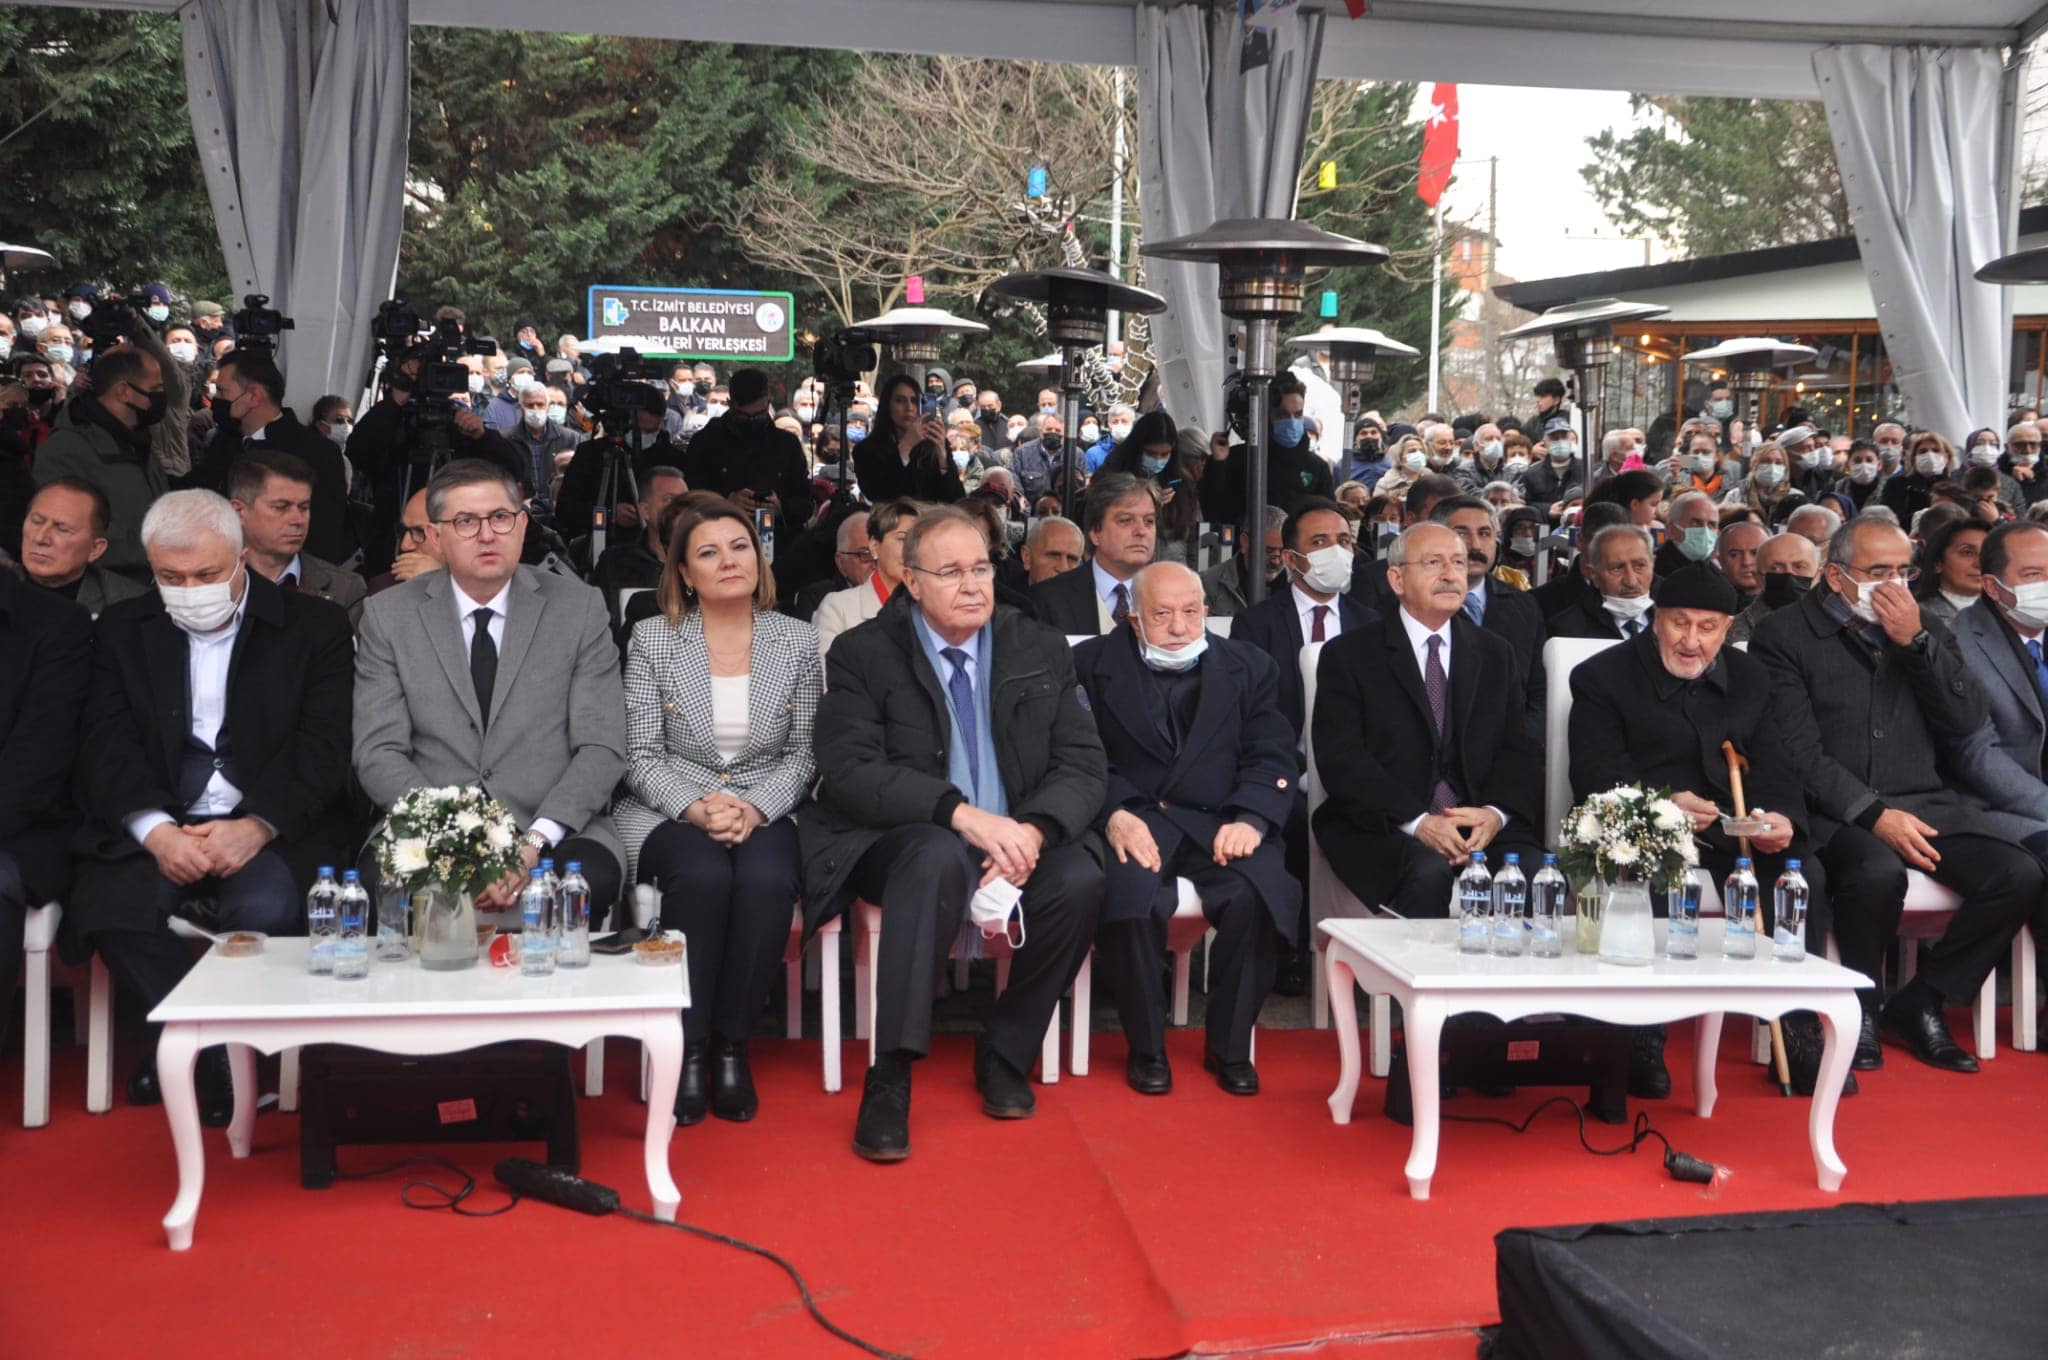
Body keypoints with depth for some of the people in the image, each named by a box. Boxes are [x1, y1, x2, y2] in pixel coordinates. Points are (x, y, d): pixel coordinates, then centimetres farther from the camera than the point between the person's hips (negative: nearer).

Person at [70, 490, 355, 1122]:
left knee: (265, 908, -33)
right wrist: (157, 830, -17)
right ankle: (212, 1046, -10)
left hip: (273, 827, -2)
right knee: (104, 909, -28)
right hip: (155, 826, 2)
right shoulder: (121, 630, 13)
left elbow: (323, 746, -4)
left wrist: (256, 826, -20)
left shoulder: (315, 626, 5)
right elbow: (107, 744, 2)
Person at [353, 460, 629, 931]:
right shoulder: (388, 617, 8)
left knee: (590, 879, -34)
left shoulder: (579, 608, 6)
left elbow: (602, 749, 0)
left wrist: (535, 841, -15)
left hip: (555, 832, 0)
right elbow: (378, 754, 2)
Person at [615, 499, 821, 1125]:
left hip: (765, 813, 1)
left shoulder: (797, 640, 8)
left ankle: (730, 1043, -15)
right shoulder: (651, 639, 4)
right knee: (703, 875, -35)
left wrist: (755, 808, -12)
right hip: (670, 813, -1)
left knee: (768, 879, -33)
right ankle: (686, 1047, -19)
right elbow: (642, 757, 0)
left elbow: (803, 752, 6)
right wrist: (697, 808, -17)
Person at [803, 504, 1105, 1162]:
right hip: (899, 841, -3)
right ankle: (889, 1078, -32)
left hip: (1020, 839, 3)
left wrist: (1033, 829, -21)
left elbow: (1084, 764, 2)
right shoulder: (862, 655, -1)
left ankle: (1005, 1056, -4)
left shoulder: (1042, 651, 8)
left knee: (1079, 878, -27)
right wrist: (962, 814, -27)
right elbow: (849, 772, -13)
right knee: (939, 856, -37)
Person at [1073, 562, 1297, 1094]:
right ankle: (1146, 1047, -11)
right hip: (1131, 821, -1)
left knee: (1258, 894, -30)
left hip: (1219, 821, 2)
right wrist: (1112, 813, -19)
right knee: (1129, 890, -34)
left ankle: (1229, 1046, -7)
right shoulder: (1093, 664, 10)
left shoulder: (1250, 667, 15)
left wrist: (1250, 819, -14)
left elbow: (1273, 758, 6)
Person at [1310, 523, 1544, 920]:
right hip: (1384, 831, -3)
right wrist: (1417, 823, -17)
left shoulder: (1497, 656, 19)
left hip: (1485, 827, 3)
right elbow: (1341, 757, -4)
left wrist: (1496, 813, -11)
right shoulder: (1348, 656, 6)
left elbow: (1521, 750, 11)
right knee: (1429, 872, -34)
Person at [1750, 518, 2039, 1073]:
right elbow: (1798, 752, -8)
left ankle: (1922, 1001, -1)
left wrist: (1916, 641, -5)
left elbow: (1970, 721, 6)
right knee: (1879, 871, -36)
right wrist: (1875, 814, -18)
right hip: (1835, 814, -5)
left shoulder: (1926, 630, 17)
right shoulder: (1784, 635, 0)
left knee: (2020, 874, -19)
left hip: (1927, 806, 5)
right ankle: (1858, 1007, -8)